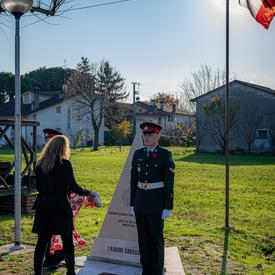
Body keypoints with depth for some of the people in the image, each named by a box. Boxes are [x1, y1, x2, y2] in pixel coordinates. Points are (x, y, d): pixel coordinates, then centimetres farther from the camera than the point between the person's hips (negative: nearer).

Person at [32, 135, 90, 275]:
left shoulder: (40, 164, 4)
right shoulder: (64, 164, -10)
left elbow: (38, 186, 10)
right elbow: (73, 187, -11)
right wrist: (88, 192, 4)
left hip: (43, 208, 4)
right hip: (61, 208, -4)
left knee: (42, 242, 10)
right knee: (67, 241, 9)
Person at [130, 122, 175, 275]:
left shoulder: (165, 155, -8)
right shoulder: (138, 154, 6)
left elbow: (169, 183, -9)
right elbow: (134, 180, 9)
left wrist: (168, 207, -12)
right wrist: (132, 203, 8)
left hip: (157, 203, -5)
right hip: (140, 202, 5)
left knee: (157, 239, 5)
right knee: (143, 239, 11)